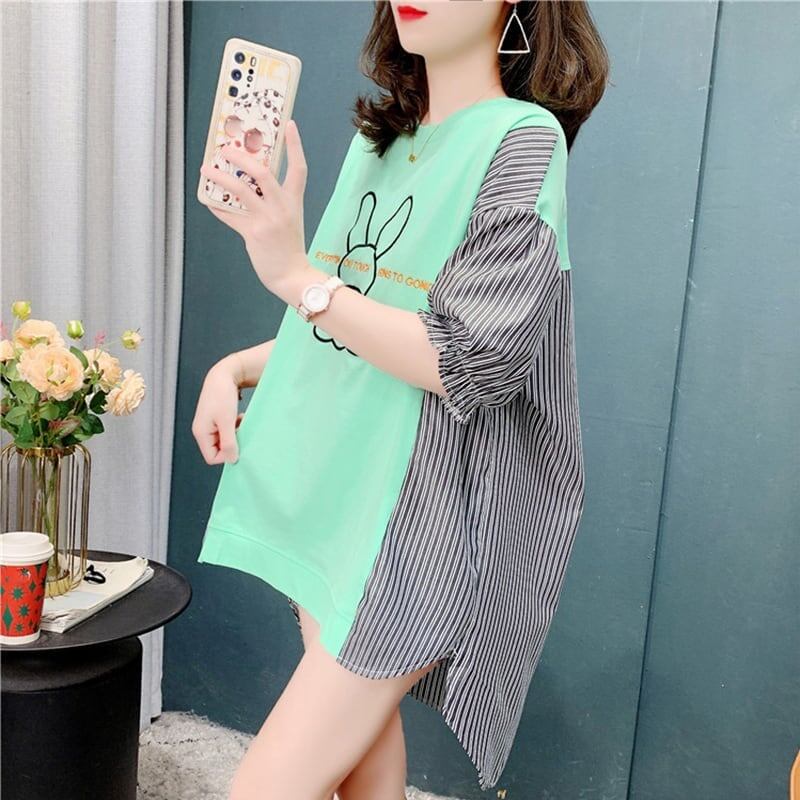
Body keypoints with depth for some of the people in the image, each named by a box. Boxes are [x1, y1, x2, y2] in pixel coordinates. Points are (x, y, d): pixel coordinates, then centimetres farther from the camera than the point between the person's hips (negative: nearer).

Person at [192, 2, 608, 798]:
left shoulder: (522, 139, -12)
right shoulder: (377, 141, 10)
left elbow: (474, 364, -20)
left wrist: (298, 277, -24)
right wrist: (237, 367, 3)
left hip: (422, 516, -7)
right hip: (330, 486, 7)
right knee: (359, 727, 19)